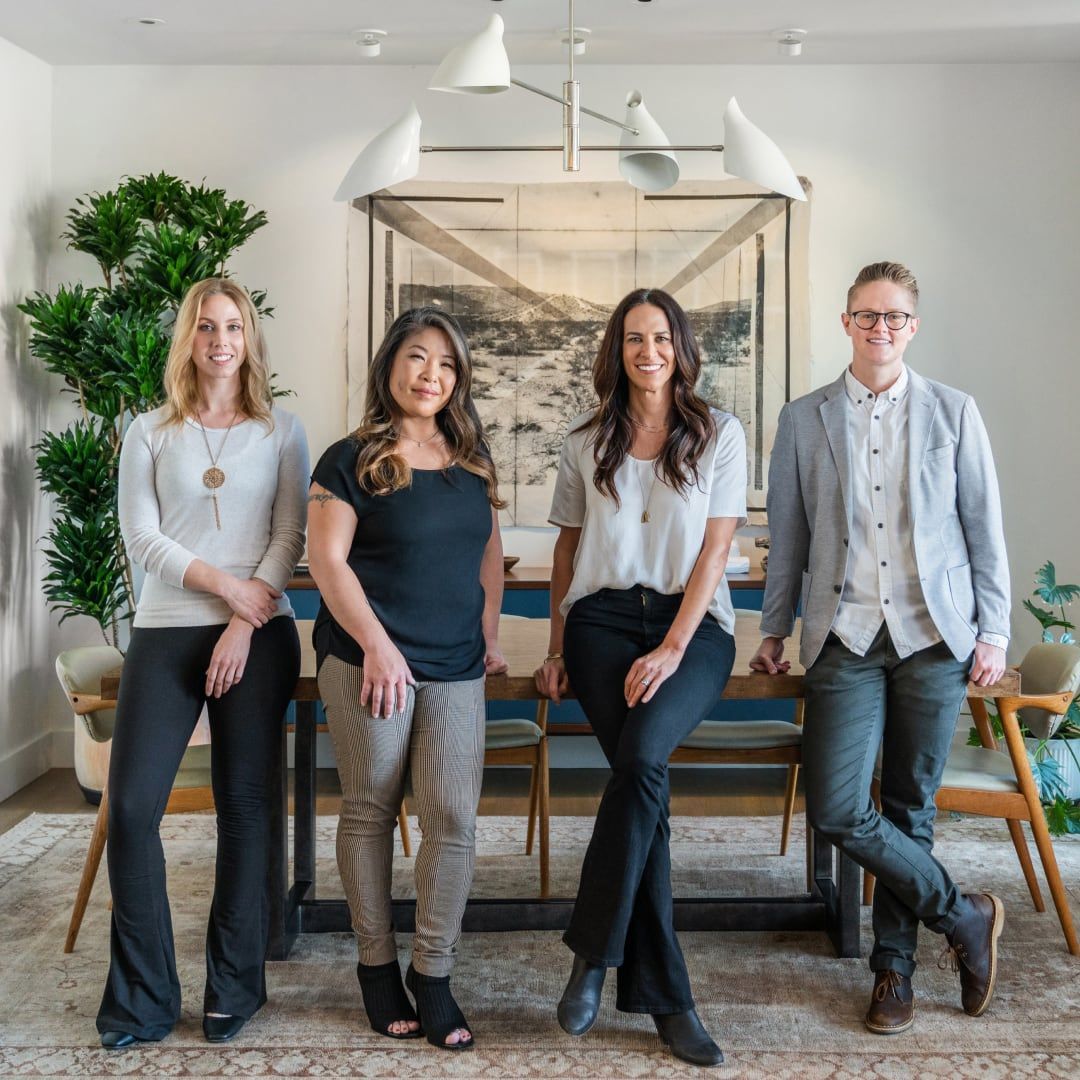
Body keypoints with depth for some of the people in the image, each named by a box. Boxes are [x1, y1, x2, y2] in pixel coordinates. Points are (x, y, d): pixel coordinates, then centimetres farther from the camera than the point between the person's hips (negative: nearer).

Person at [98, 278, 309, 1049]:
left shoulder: (281, 431, 7)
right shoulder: (151, 433, 8)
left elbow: (289, 537, 0)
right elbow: (142, 536, 0)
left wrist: (246, 624, -11)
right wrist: (225, 585, -12)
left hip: (258, 636, 0)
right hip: (165, 631, 1)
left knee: (246, 804, 3)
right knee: (132, 804, -6)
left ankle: (236, 986, 16)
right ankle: (141, 999, 7)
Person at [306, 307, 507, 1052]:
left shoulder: (472, 458, 13)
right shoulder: (353, 460, -2)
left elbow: (489, 550, 20)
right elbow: (327, 559, -8)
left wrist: (491, 635, 12)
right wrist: (377, 646, -15)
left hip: (456, 667, 4)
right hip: (371, 661, -4)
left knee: (455, 819, -2)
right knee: (371, 811, 6)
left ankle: (433, 976, 11)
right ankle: (377, 965, 21)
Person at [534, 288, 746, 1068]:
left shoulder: (720, 434, 7)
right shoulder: (587, 441, 13)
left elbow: (714, 550, 0)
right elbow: (568, 546, 17)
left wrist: (673, 648, -11)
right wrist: (557, 649, 11)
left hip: (693, 623, -1)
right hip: (602, 619, 1)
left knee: (641, 757, -28)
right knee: (643, 774, -18)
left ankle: (594, 954, -14)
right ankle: (665, 997, -10)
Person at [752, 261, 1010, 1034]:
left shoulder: (954, 413, 5)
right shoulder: (804, 420, 8)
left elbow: (984, 528, 6)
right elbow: (788, 533, 11)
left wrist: (993, 631, 1)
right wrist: (775, 630, 11)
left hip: (933, 634, 0)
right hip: (847, 637, 1)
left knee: (910, 807, 7)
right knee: (836, 809, -10)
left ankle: (895, 964, 25)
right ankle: (965, 916, 12)